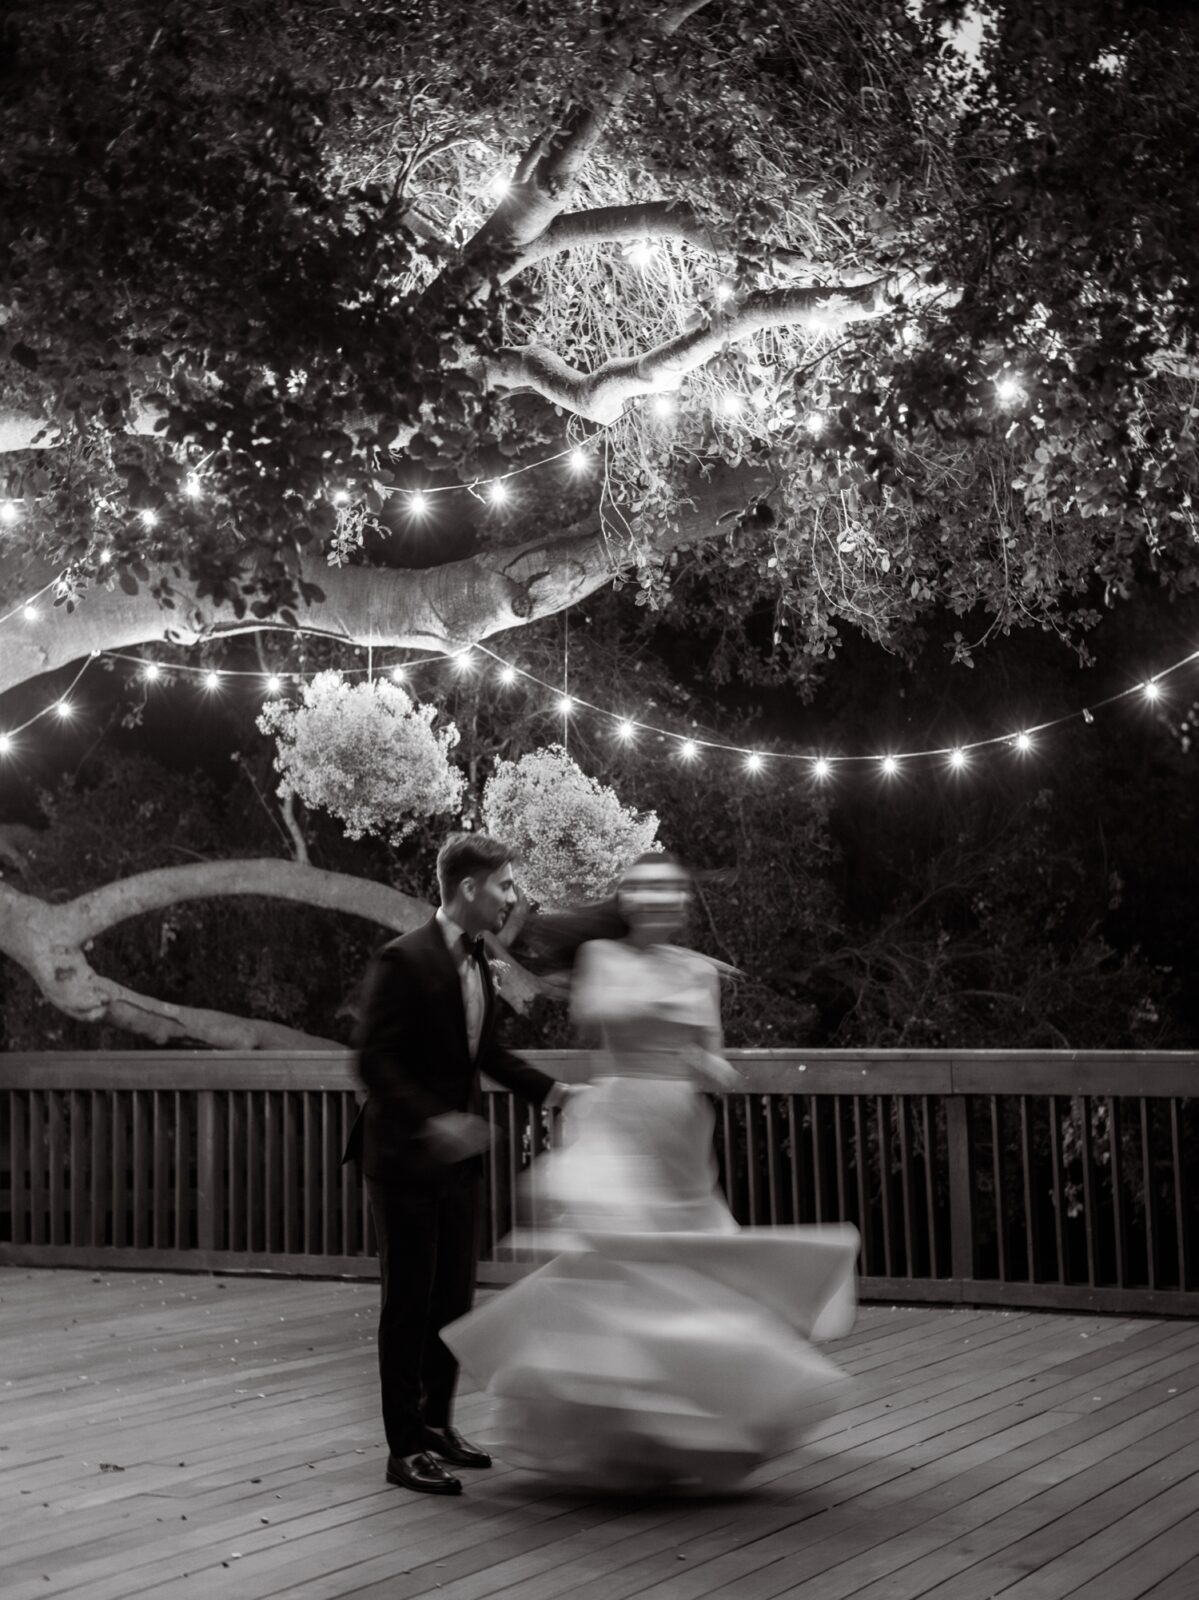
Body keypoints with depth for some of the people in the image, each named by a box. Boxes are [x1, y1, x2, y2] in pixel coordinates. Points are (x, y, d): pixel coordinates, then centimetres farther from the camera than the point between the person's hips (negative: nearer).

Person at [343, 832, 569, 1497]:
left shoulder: (476, 964, 8)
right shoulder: (403, 960, -17)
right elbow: (373, 1060, -21)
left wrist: (551, 1090, 8)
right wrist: (433, 1119, -31)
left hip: (457, 1160, 8)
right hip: (405, 1160, -8)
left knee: (454, 1295, 14)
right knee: (408, 1301, 0)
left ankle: (436, 1421, 28)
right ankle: (405, 1447, 9)